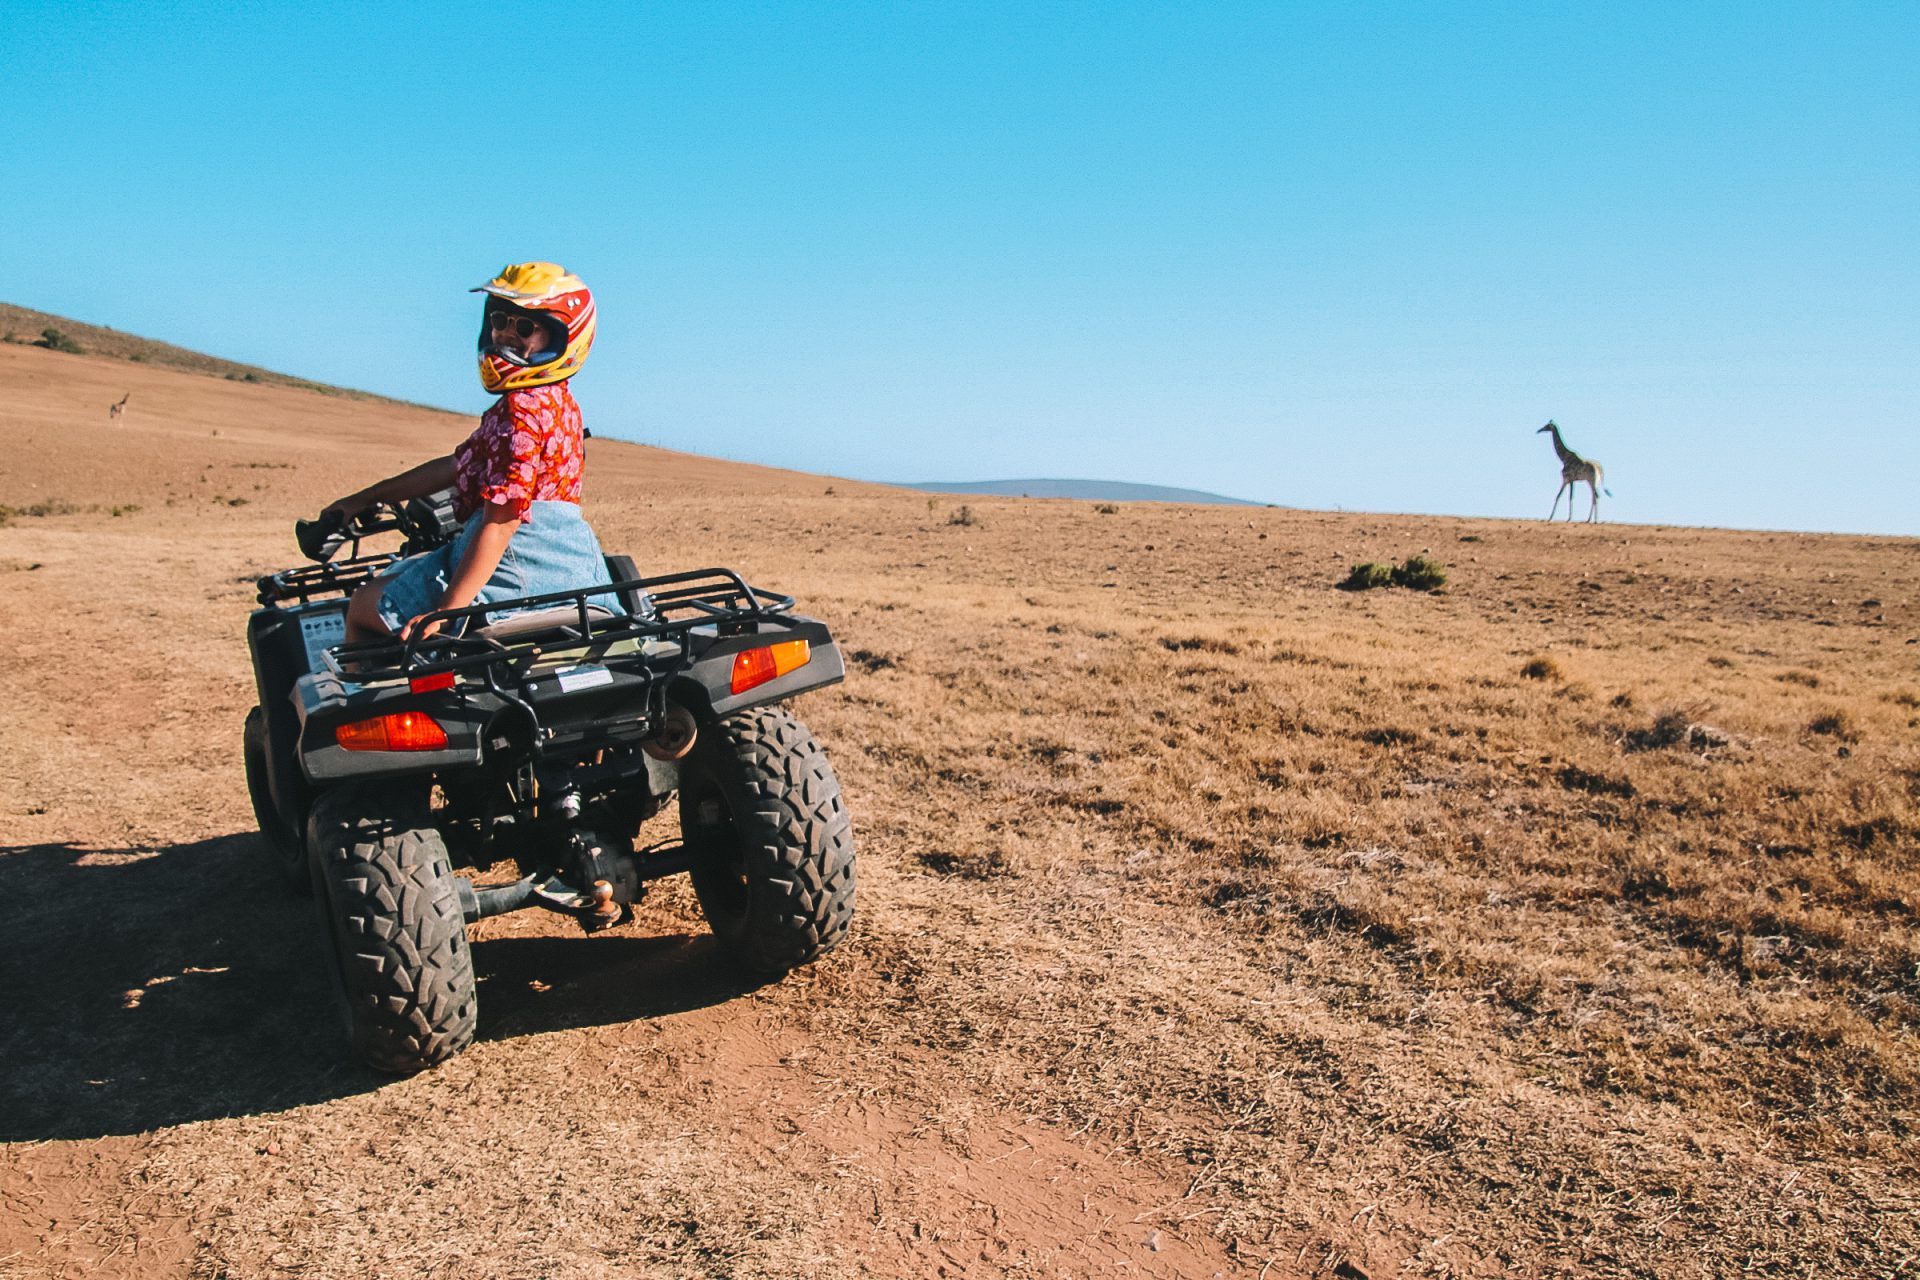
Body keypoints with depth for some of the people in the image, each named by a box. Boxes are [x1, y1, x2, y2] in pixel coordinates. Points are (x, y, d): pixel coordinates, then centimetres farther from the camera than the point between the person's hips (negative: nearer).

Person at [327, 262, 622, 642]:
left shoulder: (522, 408, -16)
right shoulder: (558, 403, 14)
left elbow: (501, 522, -24)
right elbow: (456, 467, 21)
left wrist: (446, 611, -27)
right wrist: (364, 498, 26)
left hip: (517, 568, -10)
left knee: (363, 607, 7)